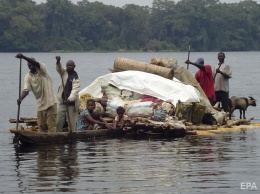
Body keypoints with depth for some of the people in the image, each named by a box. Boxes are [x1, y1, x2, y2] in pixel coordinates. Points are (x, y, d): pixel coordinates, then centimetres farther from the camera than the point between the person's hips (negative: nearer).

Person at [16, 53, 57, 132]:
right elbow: (26, 90, -10)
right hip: (40, 104, 4)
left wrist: (23, 57, -40)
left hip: (50, 103, -4)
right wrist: (20, 98, -32)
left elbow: (37, 64, -28)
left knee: (51, 125, -7)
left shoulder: (42, 70, -6)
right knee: (41, 126, 6)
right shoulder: (28, 77, 1)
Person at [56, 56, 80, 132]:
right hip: (62, 102, 4)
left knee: (72, 123, -3)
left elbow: (75, 90, -16)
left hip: (72, 103, -4)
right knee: (58, 122, -1)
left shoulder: (76, 78, -4)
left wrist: (70, 99, -32)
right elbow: (59, 68, -10)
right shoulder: (64, 73, 9)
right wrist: (58, 62, -32)